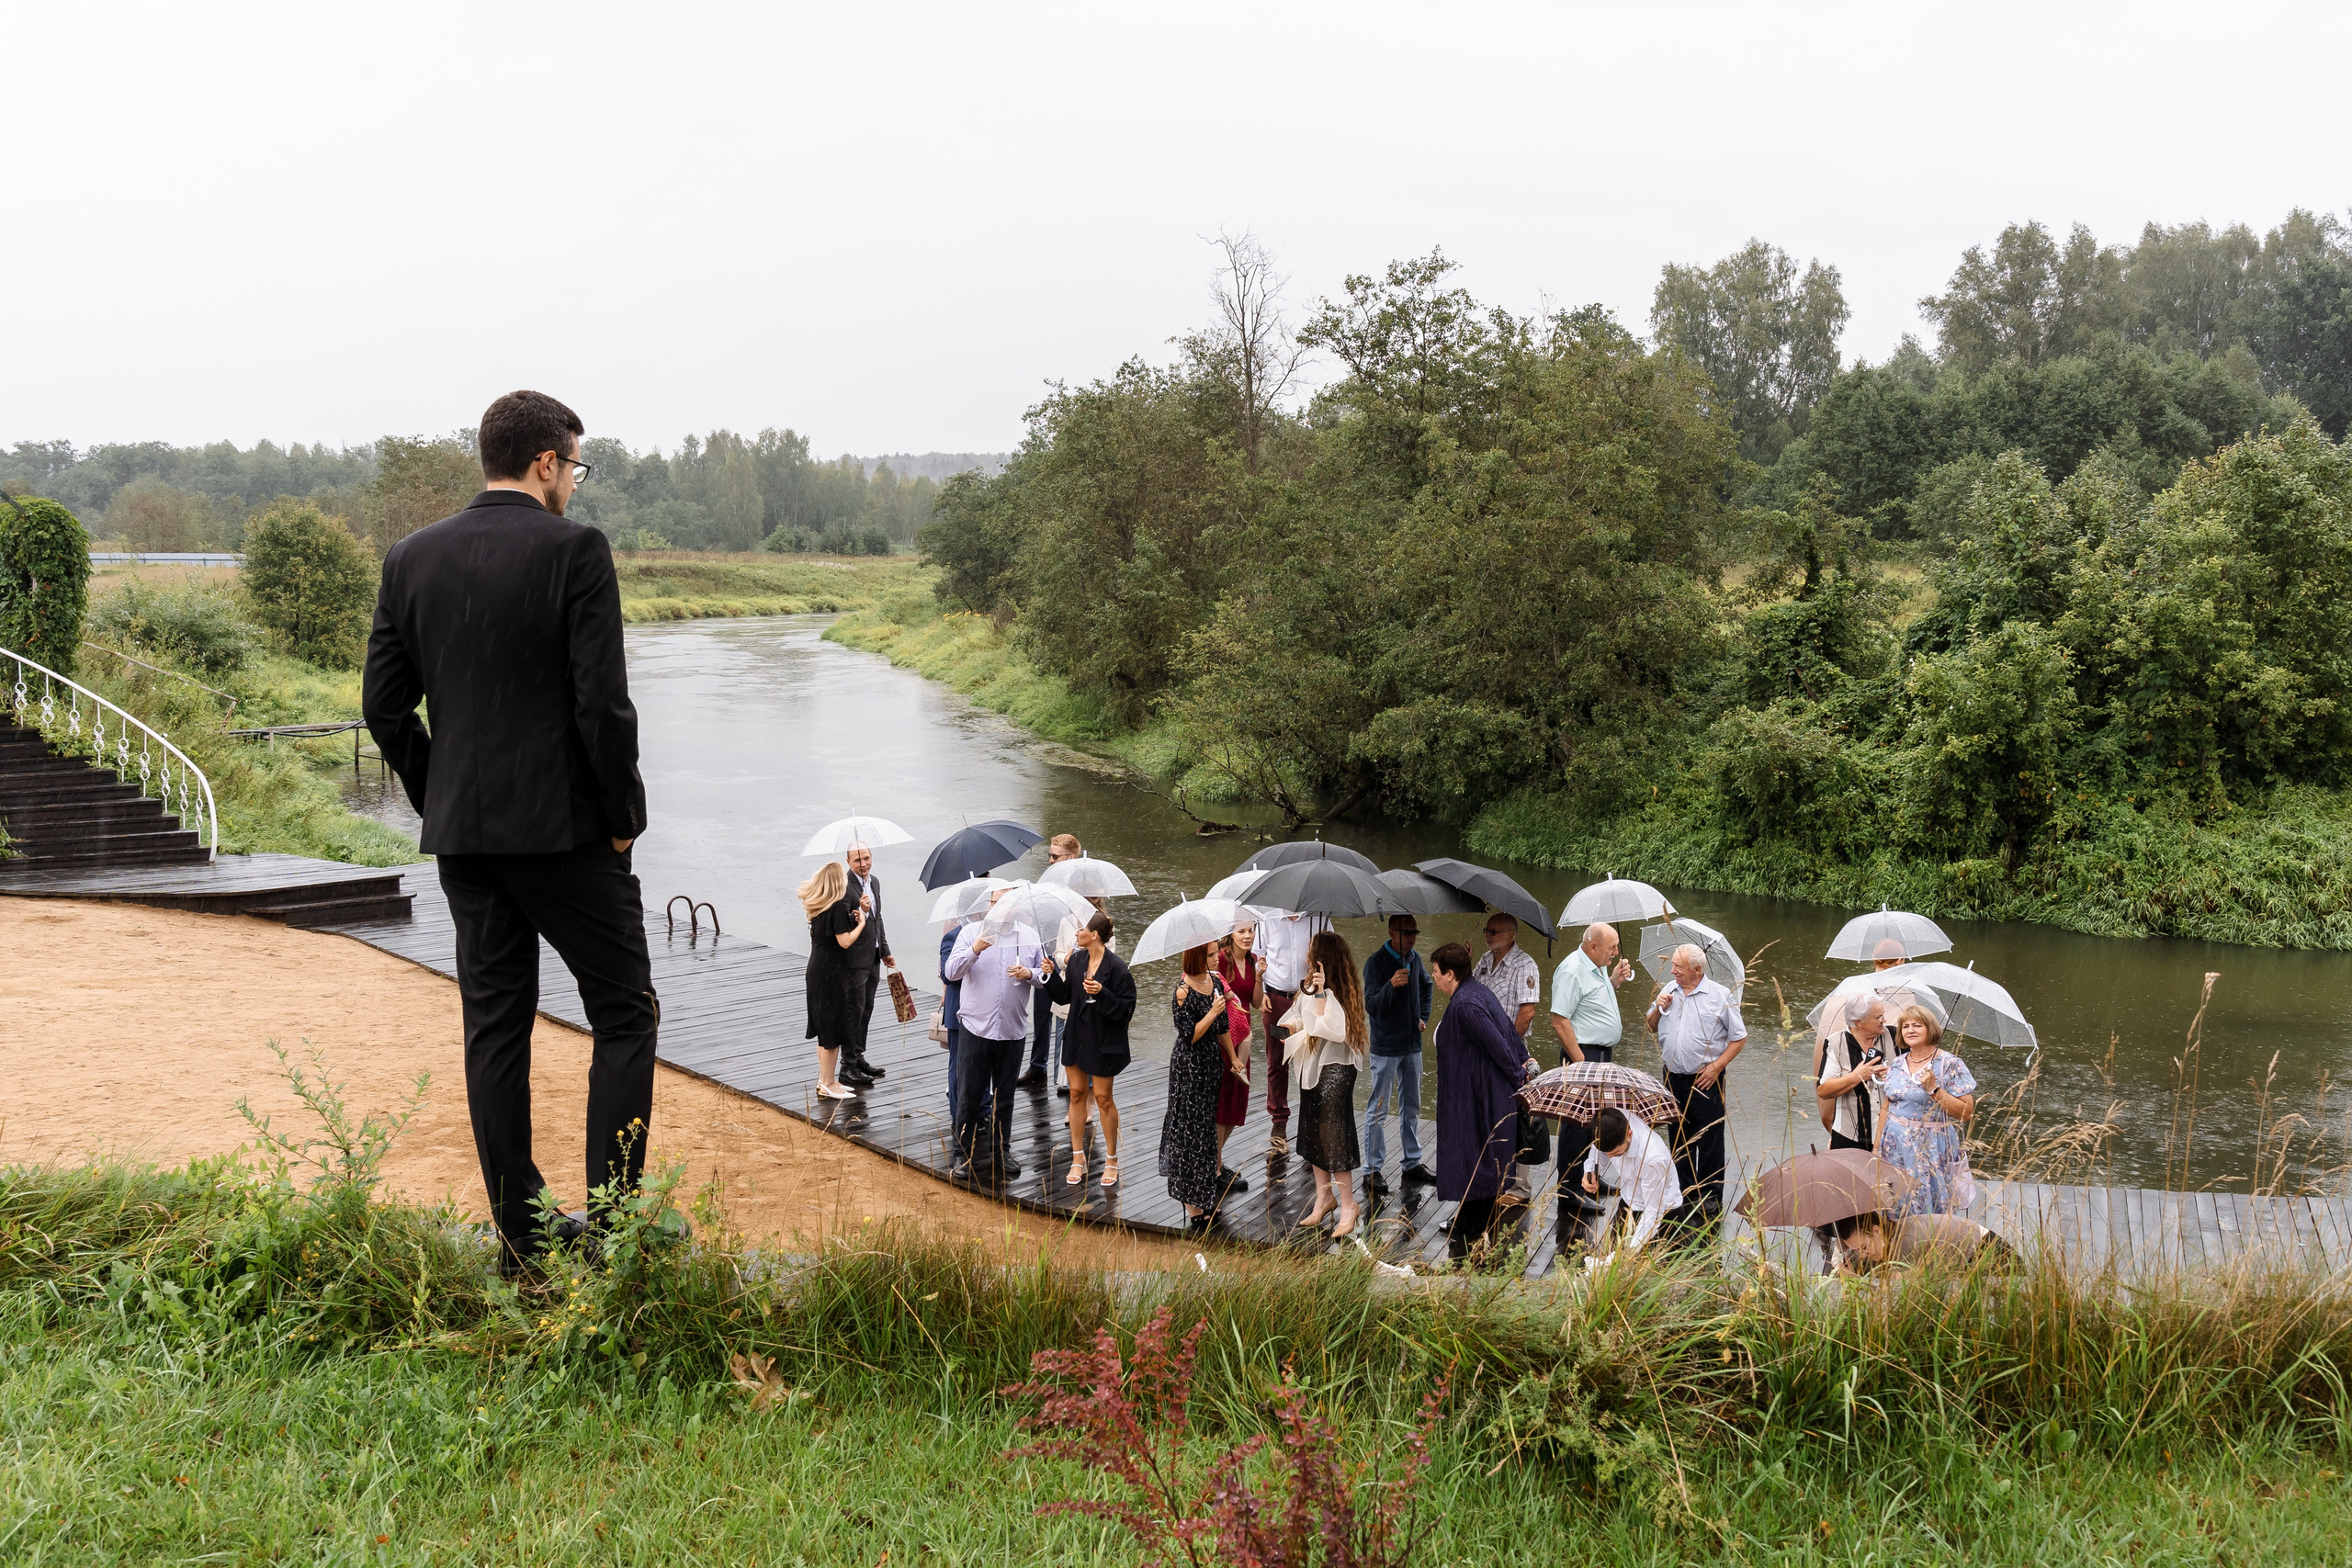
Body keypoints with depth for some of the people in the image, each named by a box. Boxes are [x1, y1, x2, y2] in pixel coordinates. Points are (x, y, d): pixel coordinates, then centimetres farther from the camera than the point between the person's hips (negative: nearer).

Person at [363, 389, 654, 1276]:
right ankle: (612, 1217, 3)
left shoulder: (411, 559, 6)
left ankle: (521, 1234, 15)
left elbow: (385, 704, 6)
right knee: (624, 1012, 7)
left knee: (495, 1026, 11)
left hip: (461, 835, 6)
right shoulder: (574, 553, -11)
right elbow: (603, 704, -16)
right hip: (564, 829, -5)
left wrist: (440, 803, 15)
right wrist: (622, 817, -4)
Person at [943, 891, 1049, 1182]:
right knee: (969, 1094, 1)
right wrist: (974, 950, -25)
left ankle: (1001, 1151, 24)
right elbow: (951, 972, -9)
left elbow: (1046, 976, 12)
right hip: (976, 1027, -2)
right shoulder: (971, 932, 1)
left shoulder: (1030, 937, 7)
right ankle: (964, 1153, 12)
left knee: (1004, 1095, 12)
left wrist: (1030, 974, -10)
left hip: (1013, 1029, 2)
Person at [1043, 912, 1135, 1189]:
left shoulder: (1116, 967, -18)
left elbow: (1125, 1009, -17)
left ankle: (1112, 1160, 19)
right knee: (1077, 1094, 11)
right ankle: (1078, 1160, 20)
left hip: (1103, 1041, -6)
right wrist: (1052, 975, -6)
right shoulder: (1077, 960, 2)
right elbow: (1064, 996, 9)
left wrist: (1102, 993, -30)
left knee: (1102, 1097, 4)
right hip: (1076, 1036, 6)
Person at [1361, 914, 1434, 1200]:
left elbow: (1426, 986, 27)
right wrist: (1392, 985, -37)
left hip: (1412, 1045, 7)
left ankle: (1412, 1164, 24)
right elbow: (1371, 1006, -21)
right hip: (1386, 1047, -7)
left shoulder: (1415, 959, 6)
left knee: (1411, 1108, 15)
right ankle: (1373, 1171, 1)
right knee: (1378, 1110, -3)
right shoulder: (1376, 963, -15)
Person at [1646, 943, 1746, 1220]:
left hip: (1706, 1080, -5)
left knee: (1709, 1139, -3)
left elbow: (1739, 1037, -3)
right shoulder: (1668, 991, 8)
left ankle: (1710, 1195, 5)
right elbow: (1651, 1029, 17)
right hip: (1674, 1077, 5)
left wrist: (1717, 1066, -11)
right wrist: (1659, 1008, -3)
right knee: (1679, 1136, 13)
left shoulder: (1719, 995, -5)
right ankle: (1685, 1190, 25)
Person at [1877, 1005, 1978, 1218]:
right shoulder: (1897, 1065, 10)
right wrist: (1877, 1148, 13)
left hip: (1930, 1151, -5)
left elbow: (1966, 1112, -13)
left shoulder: (1950, 1064, -7)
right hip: (1896, 1150, 5)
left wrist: (1934, 1089, -21)